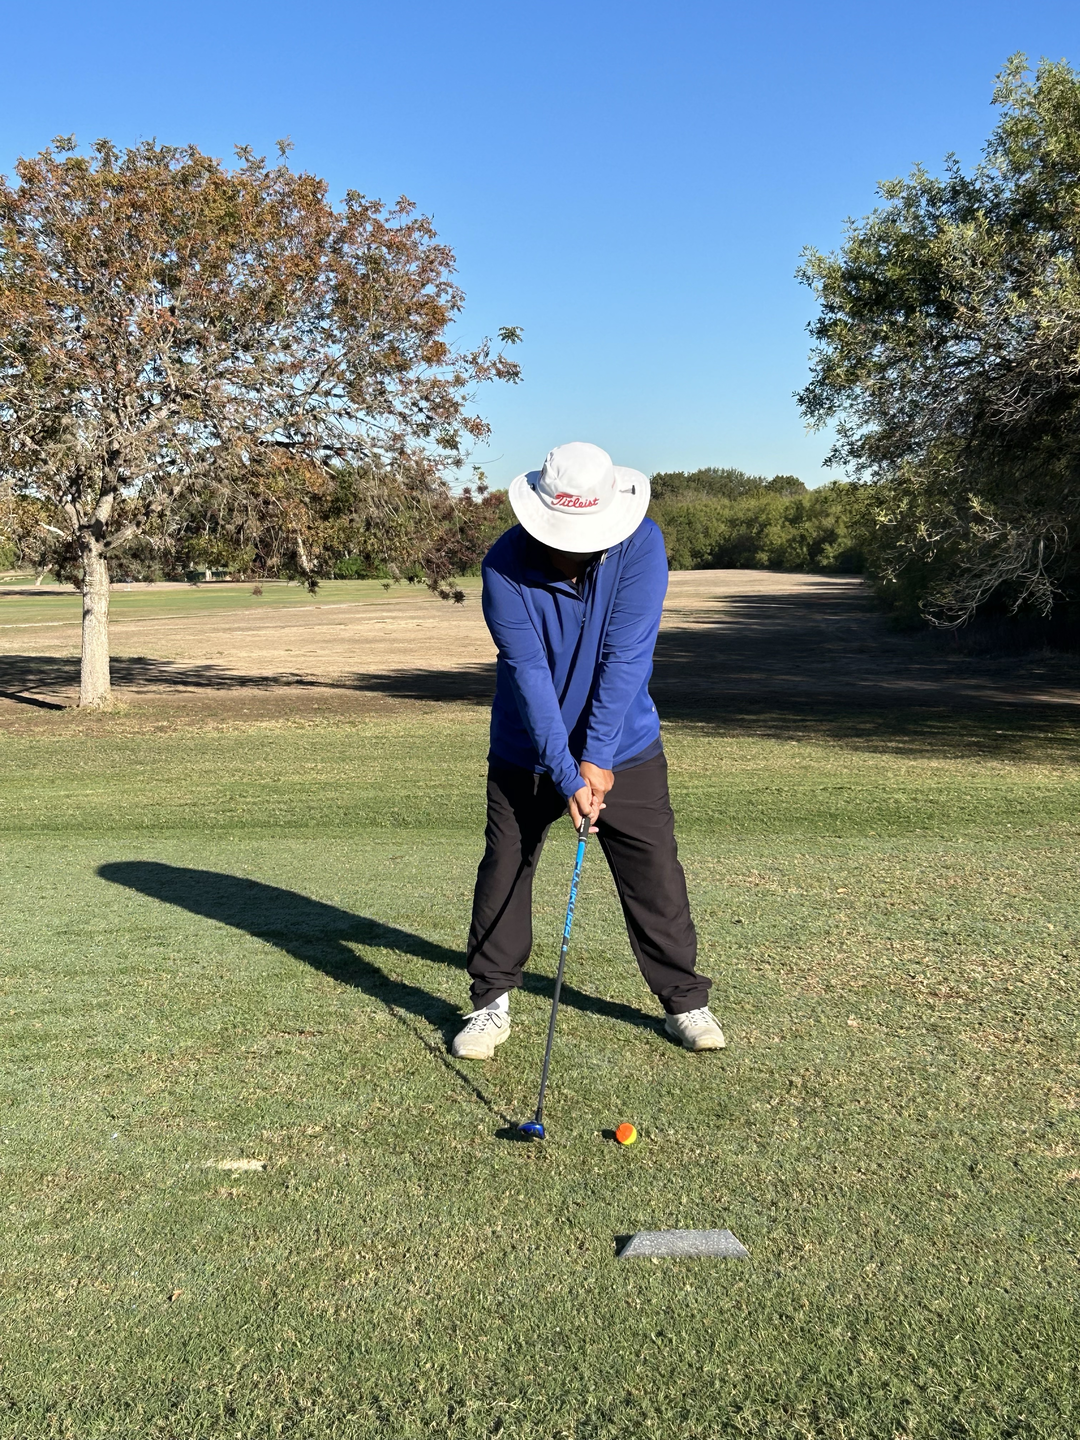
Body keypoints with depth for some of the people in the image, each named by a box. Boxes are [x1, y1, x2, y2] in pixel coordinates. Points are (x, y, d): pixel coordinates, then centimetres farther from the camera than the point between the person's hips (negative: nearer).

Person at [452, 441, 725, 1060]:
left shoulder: (641, 544, -19)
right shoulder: (505, 566, -20)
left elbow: (625, 658, -22)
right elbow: (529, 673, -24)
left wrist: (597, 760, -25)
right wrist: (565, 774, -28)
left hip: (624, 749, 1)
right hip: (527, 753, 0)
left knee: (655, 874, 4)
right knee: (504, 872, 3)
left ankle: (685, 999, 21)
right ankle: (493, 1003, 20)